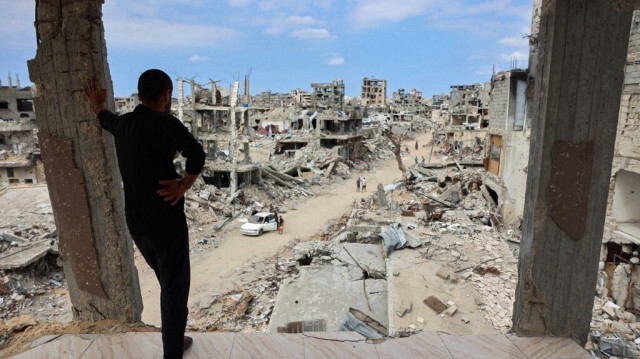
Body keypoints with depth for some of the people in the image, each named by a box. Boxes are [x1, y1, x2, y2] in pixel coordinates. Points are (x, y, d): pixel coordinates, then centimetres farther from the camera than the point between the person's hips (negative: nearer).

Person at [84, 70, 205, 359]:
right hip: (167, 223, -8)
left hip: (137, 225, 8)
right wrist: (184, 185, -21)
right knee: (175, 290, 7)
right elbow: (196, 154, -38)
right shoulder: (164, 123, -18)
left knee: (169, 283, 26)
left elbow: (107, 119, 33)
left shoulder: (123, 124, 6)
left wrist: (97, 107, 54)